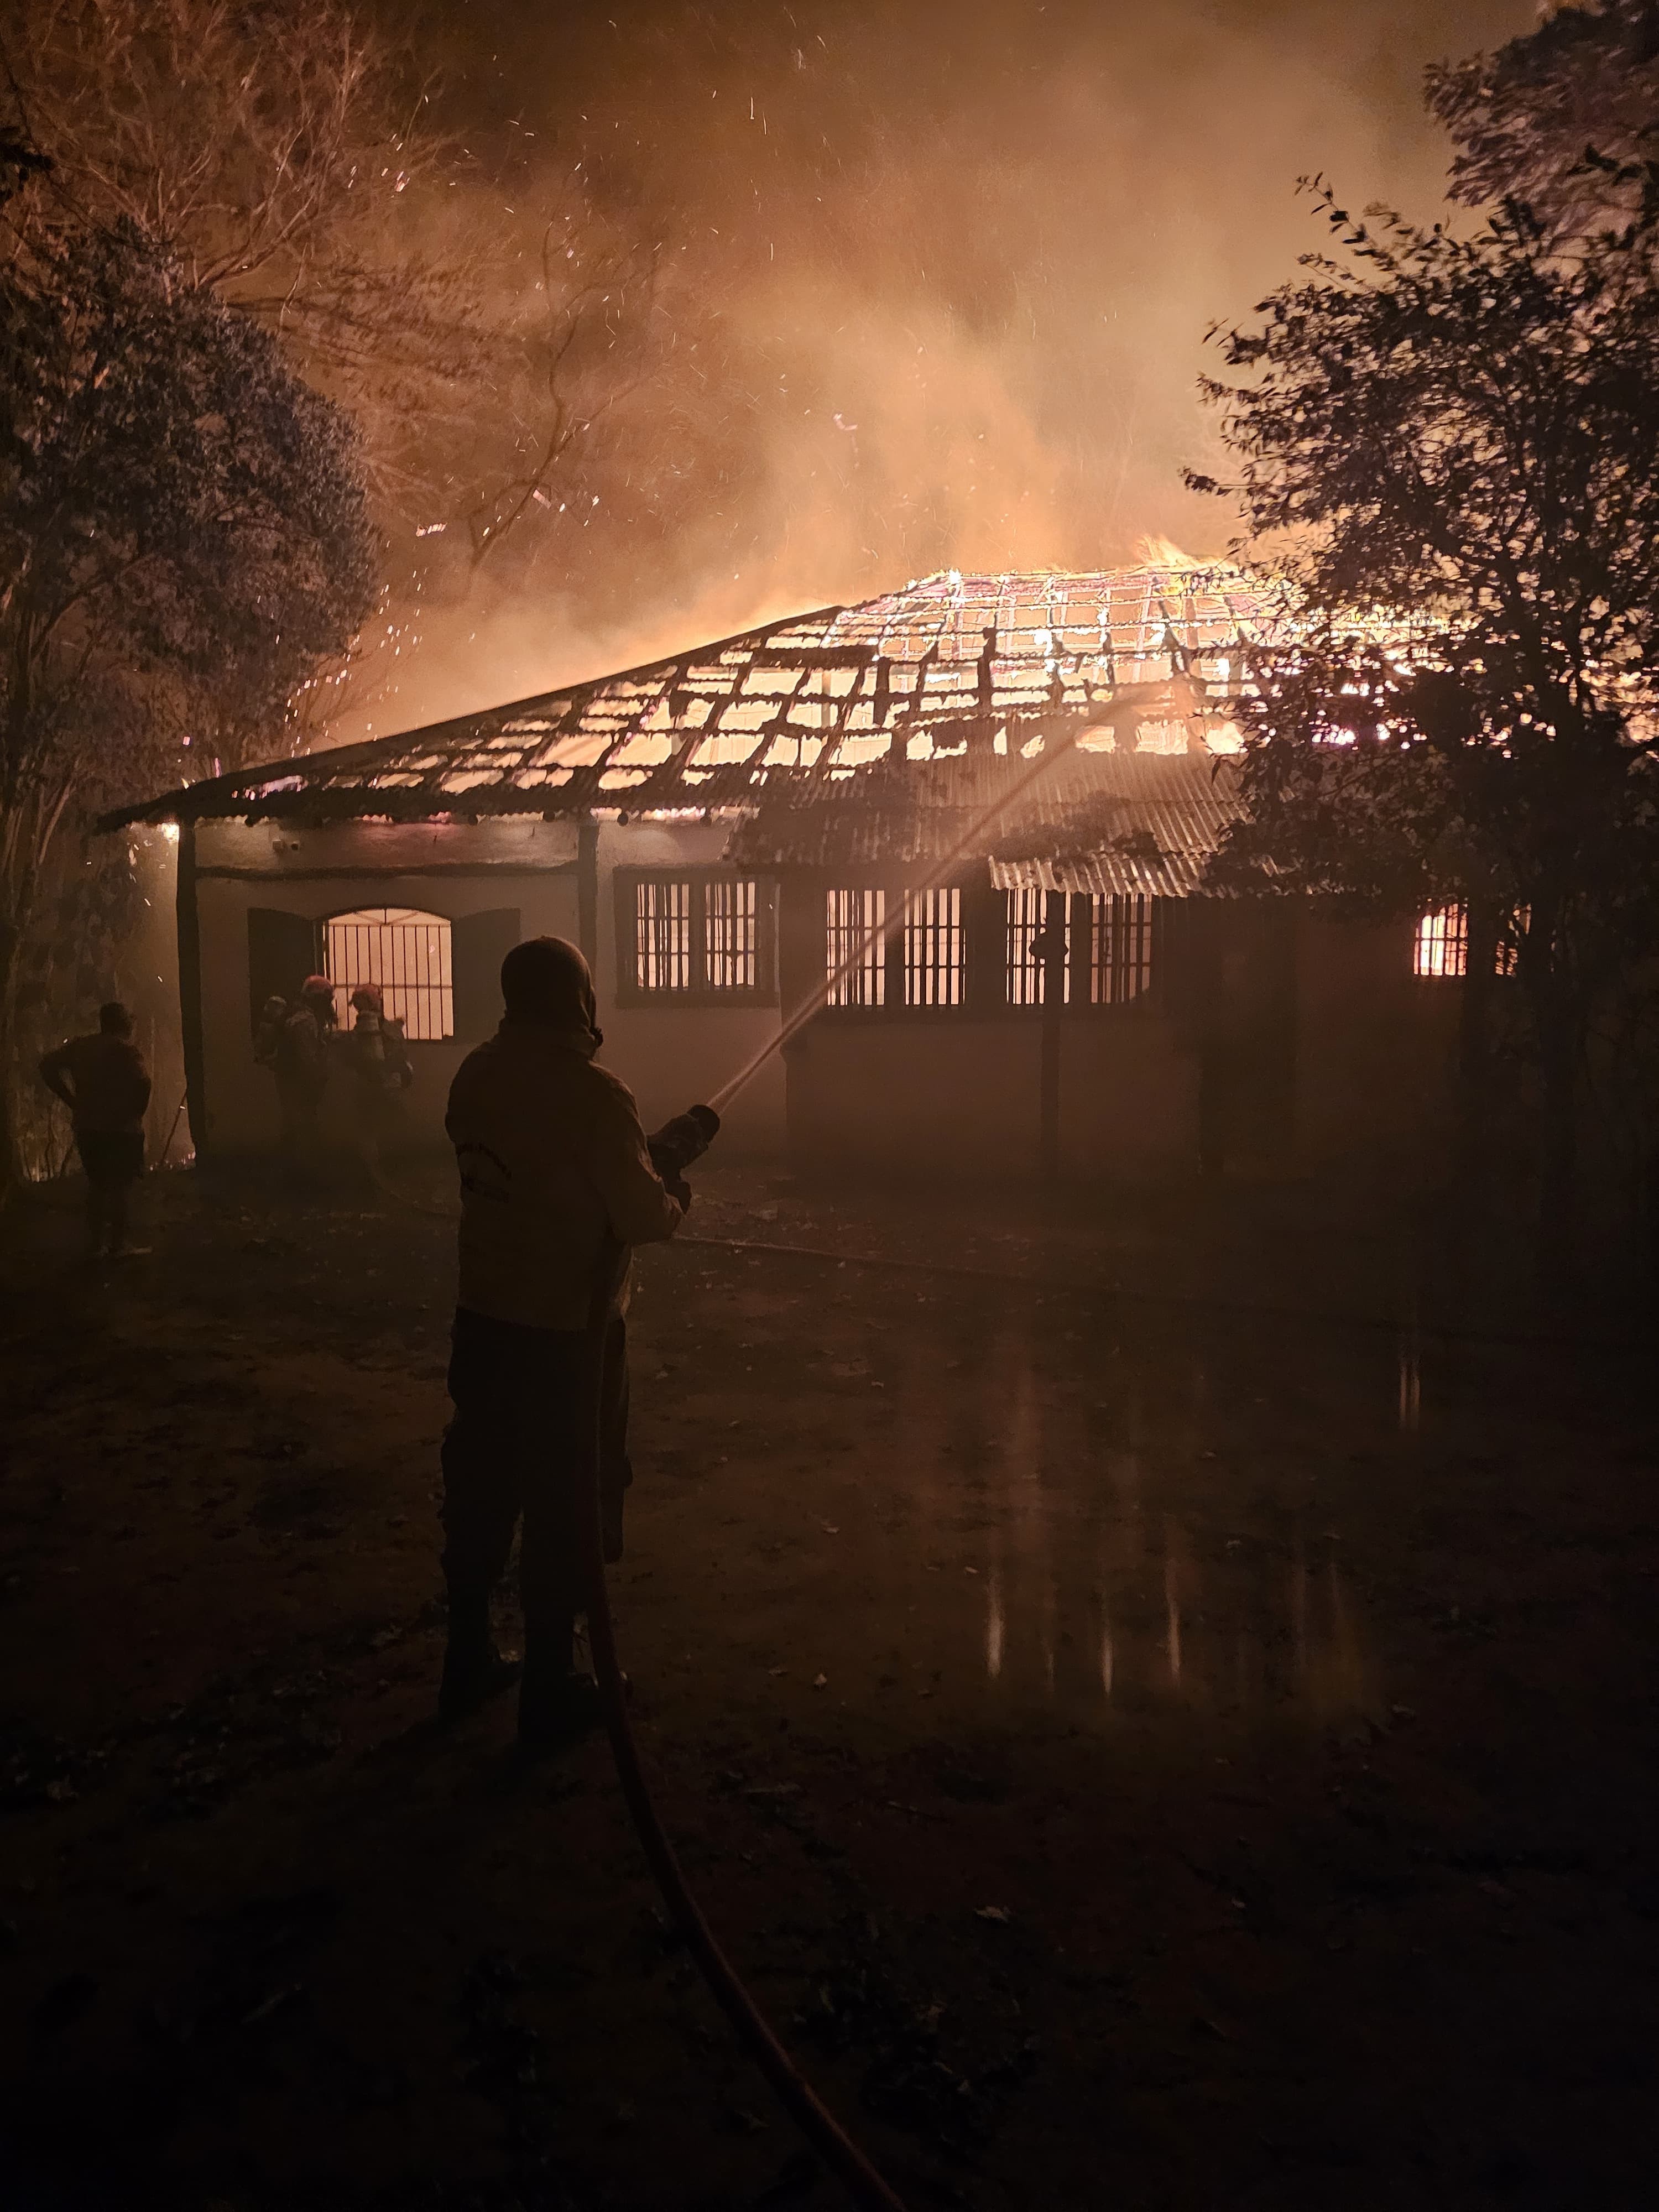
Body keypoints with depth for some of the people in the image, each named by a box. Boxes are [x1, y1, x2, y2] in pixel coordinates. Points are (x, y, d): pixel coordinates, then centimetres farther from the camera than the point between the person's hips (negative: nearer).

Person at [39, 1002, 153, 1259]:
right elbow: (142, 1082, -26)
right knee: (119, 1186, 1)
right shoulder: (125, 1049, -10)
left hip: (86, 1128, 6)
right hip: (121, 1129, -6)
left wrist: (73, 1100, 7)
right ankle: (118, 1244, 4)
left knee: (97, 1184, 16)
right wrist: (136, 1113, -10)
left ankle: (95, 1243, 19)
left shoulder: (80, 1046, 9)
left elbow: (49, 1066, 8)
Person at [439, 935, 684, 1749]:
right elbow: (641, 1216, -19)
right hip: (567, 1330, -6)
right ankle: (549, 1691, 18)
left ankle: (467, 1663, 33)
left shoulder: (475, 1075, 0)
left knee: (479, 1490, 18)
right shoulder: (593, 1093, -20)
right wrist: (675, 1199, 3)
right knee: (564, 1504, 6)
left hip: (483, 1317, 7)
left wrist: (637, 1165, 11)